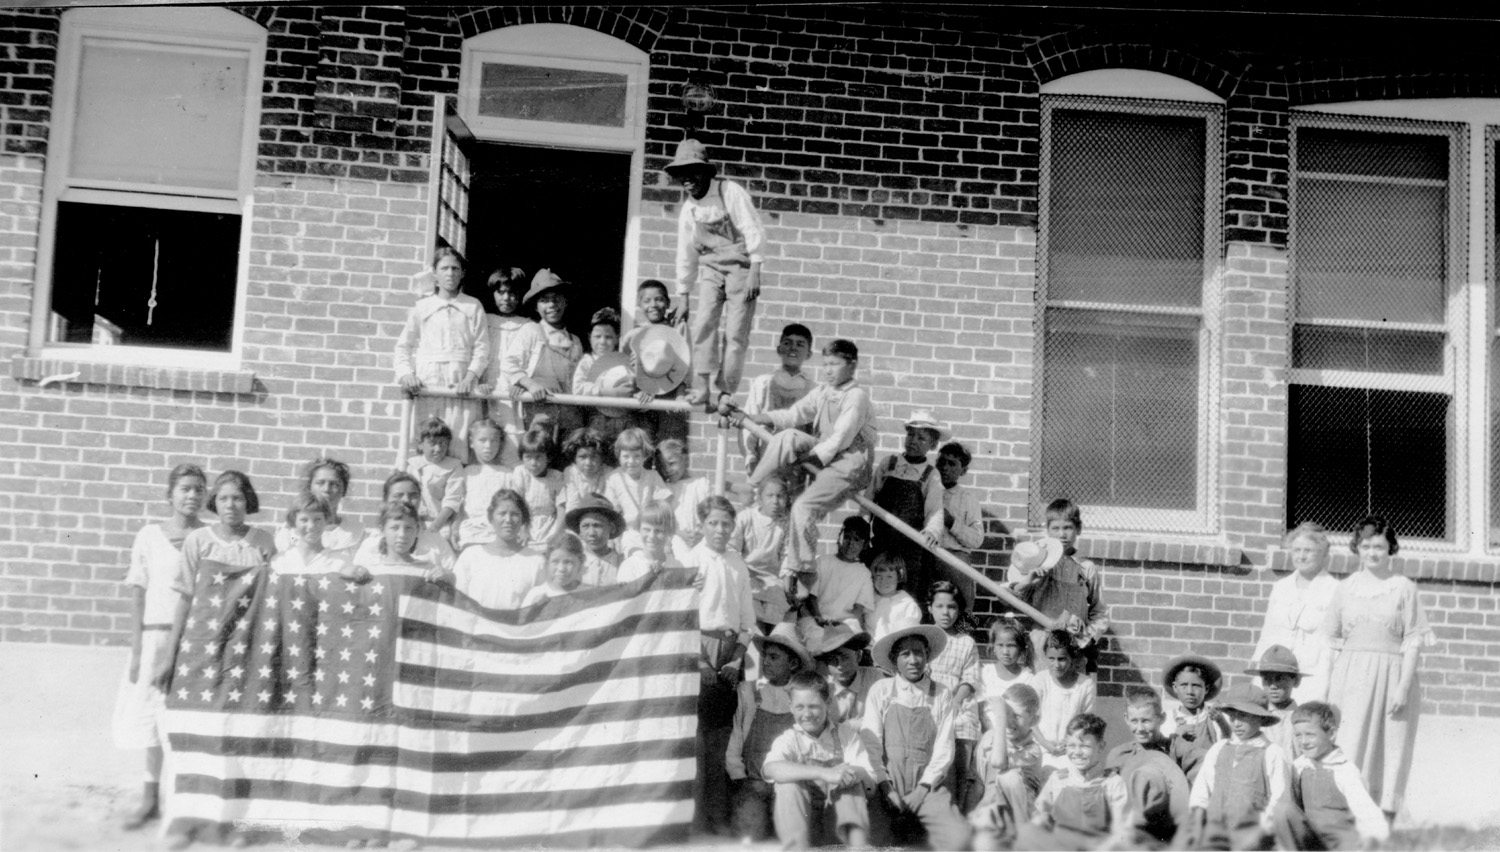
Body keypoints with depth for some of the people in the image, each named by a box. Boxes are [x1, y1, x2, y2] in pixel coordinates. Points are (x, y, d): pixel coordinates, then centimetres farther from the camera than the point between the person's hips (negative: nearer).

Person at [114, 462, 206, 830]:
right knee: (153, 714, 8)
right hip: (157, 635, 1)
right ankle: (150, 798, 18)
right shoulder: (150, 536, 2)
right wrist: (136, 648, -2)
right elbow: (138, 593, 2)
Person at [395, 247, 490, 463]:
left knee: (462, 442, -10)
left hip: (462, 383, 0)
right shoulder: (422, 306, 13)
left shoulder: (473, 306, 11)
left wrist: (470, 377, -10)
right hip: (428, 381, 1)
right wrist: (406, 373, -4)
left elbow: (482, 348, 4)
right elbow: (404, 345, 12)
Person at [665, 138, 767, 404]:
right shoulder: (688, 209, 6)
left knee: (736, 333, -7)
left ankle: (725, 392, -3)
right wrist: (683, 297, 13)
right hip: (711, 270, 5)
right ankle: (702, 386, -14)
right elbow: (685, 254, 13)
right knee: (703, 323, -12)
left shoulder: (730, 192, -11)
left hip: (741, 267, -5)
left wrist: (754, 272, -22)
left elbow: (754, 232, -14)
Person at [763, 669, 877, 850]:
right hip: (803, 822, -1)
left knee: (852, 780, -23)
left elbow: (868, 775, -8)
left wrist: (854, 772, -34)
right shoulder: (788, 739, -2)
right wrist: (824, 773, -39)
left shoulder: (846, 734, 4)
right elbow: (771, 769, -28)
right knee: (789, 785, -27)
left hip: (844, 816, 1)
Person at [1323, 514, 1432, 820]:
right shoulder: (1345, 588, 10)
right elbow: (1331, 640, 12)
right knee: (1349, 750, -5)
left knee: (1389, 752, 0)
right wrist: (1329, 686, 4)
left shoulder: (1404, 588, 4)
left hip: (1391, 676, -1)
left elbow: (1413, 642, 0)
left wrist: (1404, 686, -10)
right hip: (1350, 676, 1)